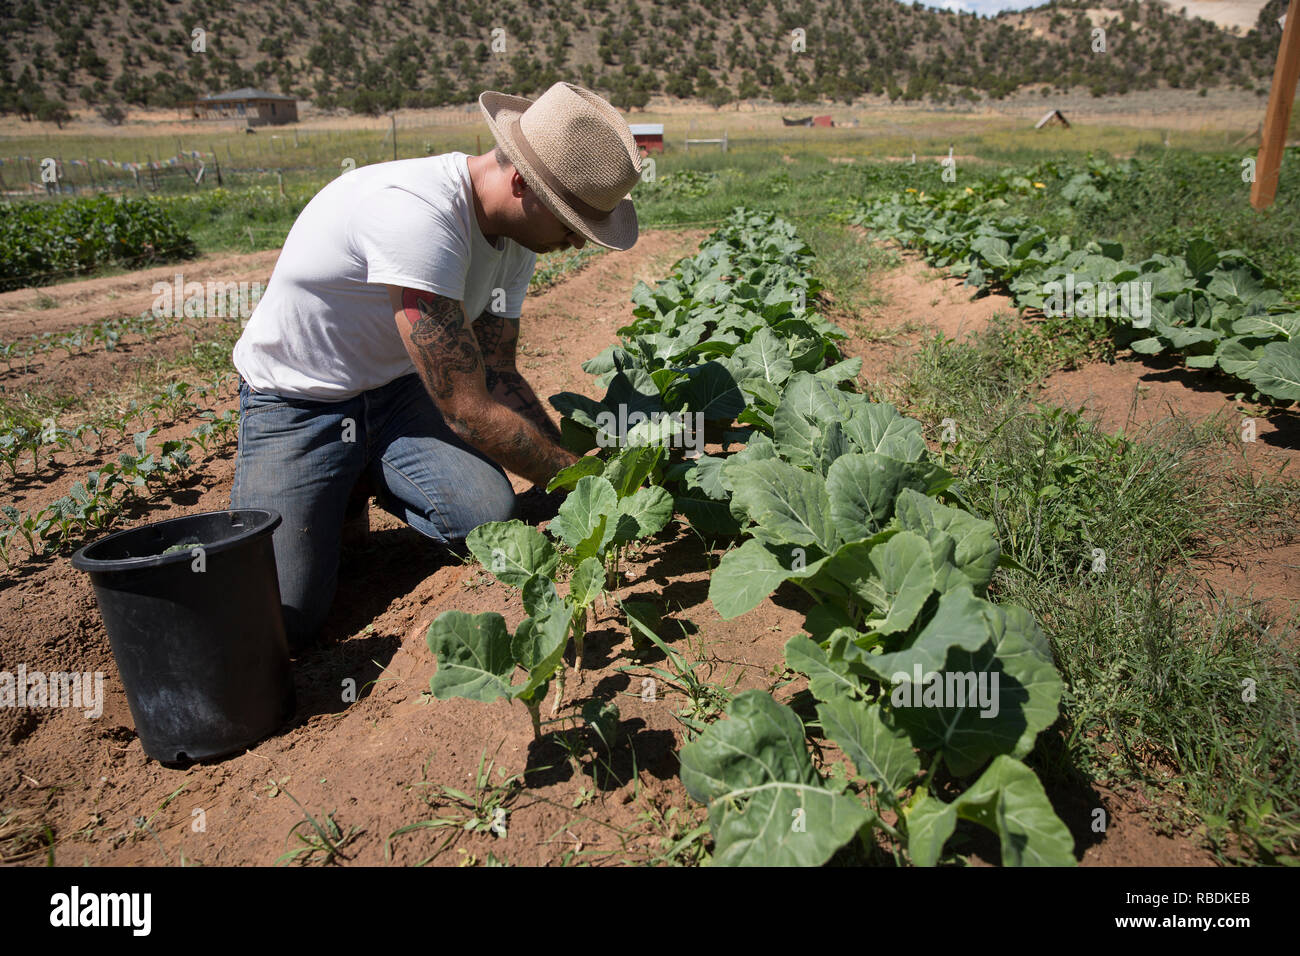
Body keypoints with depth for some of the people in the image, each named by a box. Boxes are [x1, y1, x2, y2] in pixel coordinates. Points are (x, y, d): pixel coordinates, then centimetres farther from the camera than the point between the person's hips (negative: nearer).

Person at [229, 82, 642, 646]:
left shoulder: (516, 227, -6)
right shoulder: (418, 216, -34)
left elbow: (496, 377, -1)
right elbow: (469, 411, -30)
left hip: (395, 388, 6)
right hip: (299, 405, -6)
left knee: (492, 516, -19)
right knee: (281, 619, -17)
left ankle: (365, 477, 12)